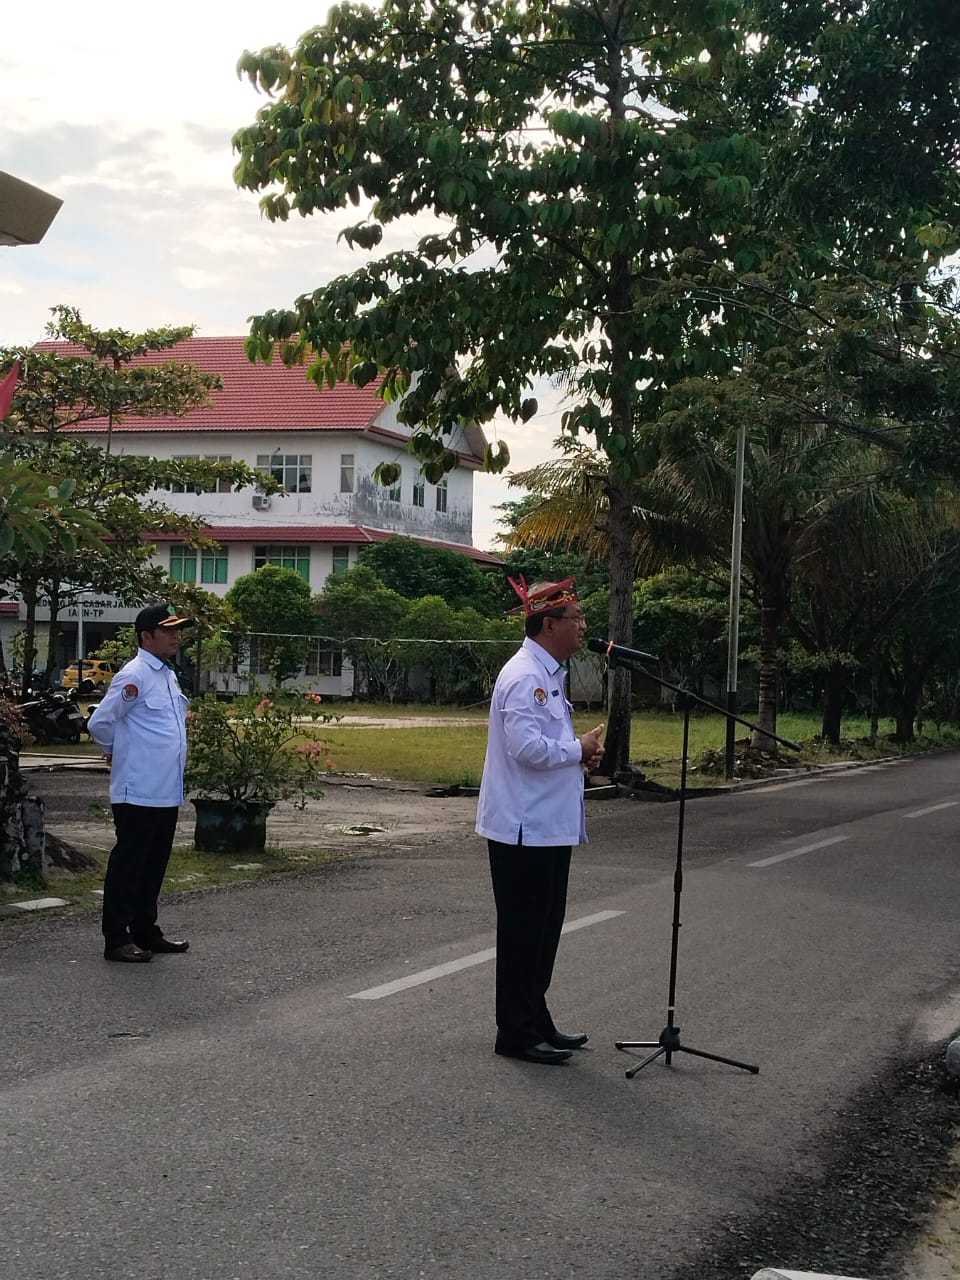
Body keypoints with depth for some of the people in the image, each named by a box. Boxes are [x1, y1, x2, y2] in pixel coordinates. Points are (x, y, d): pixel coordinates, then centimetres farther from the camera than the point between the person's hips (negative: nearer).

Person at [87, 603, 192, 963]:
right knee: (128, 864, -1)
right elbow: (99, 722, -15)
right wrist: (116, 752, 2)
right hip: (139, 793, -8)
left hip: (167, 792, 8)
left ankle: (146, 932, 26)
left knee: (154, 865, 15)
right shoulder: (134, 676, -15)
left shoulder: (168, 675, 13)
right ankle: (117, 940, 5)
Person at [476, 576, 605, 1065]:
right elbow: (528, 748, -27)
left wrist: (580, 751, 7)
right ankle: (516, 1033, 6)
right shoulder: (524, 677, -18)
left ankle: (536, 1024, 26)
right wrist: (578, 750, -13)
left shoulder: (548, 675, 16)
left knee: (542, 930, 16)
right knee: (523, 931, -2)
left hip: (549, 824, 10)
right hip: (525, 827, -10)